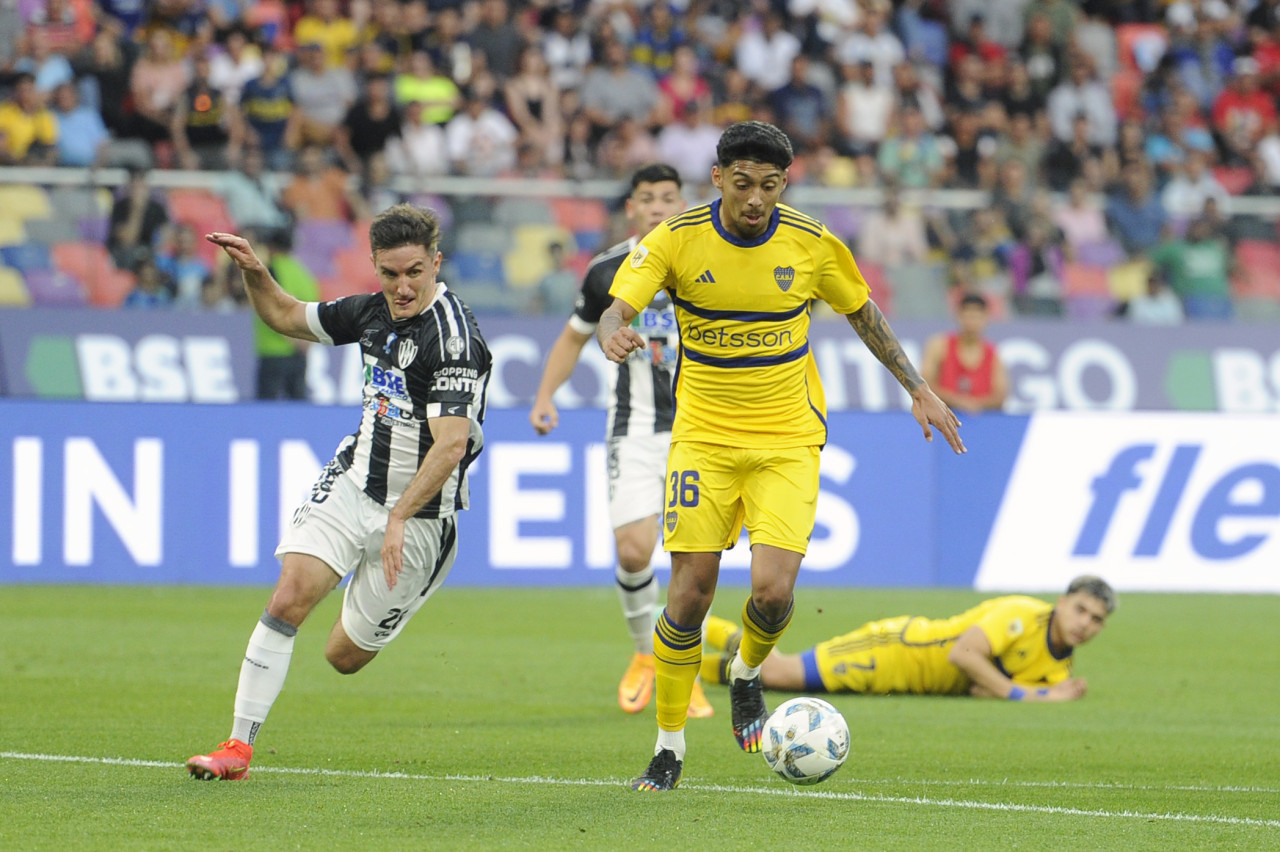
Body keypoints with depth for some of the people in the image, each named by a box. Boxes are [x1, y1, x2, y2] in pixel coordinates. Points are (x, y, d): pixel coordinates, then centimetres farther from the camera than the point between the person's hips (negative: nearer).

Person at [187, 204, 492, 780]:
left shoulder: (452, 337, -23)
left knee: (345, 656, 7)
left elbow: (451, 444, -30)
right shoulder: (374, 312, 1)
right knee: (288, 599, -16)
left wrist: (399, 519, -37)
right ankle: (239, 746, -12)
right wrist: (254, 273, -1)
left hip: (420, 513, -5)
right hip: (352, 482, 5)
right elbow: (287, 317, 19)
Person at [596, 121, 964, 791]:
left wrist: (918, 390, 12)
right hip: (703, 436, 0)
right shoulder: (676, 239, -9)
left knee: (773, 589, -16)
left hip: (788, 440, 0)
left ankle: (747, 673, 20)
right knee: (690, 595, -6)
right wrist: (614, 334, -41)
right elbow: (617, 308, -17)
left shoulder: (813, 246, -5)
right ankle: (669, 747, 11)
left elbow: (862, 314, 12)